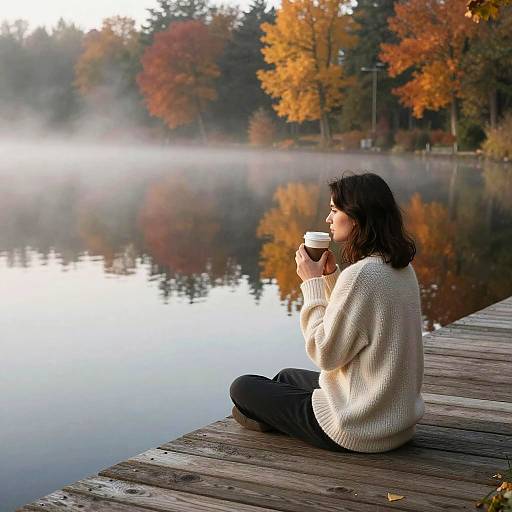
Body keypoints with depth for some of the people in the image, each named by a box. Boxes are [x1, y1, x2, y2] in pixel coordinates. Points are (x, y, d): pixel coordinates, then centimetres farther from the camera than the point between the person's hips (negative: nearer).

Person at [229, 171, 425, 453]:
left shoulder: (360, 275, -26)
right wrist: (331, 274, 4)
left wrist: (313, 283, -12)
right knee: (287, 377, 30)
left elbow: (325, 353, -19)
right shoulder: (401, 267, 3)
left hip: (359, 429, -9)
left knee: (242, 387, 6)